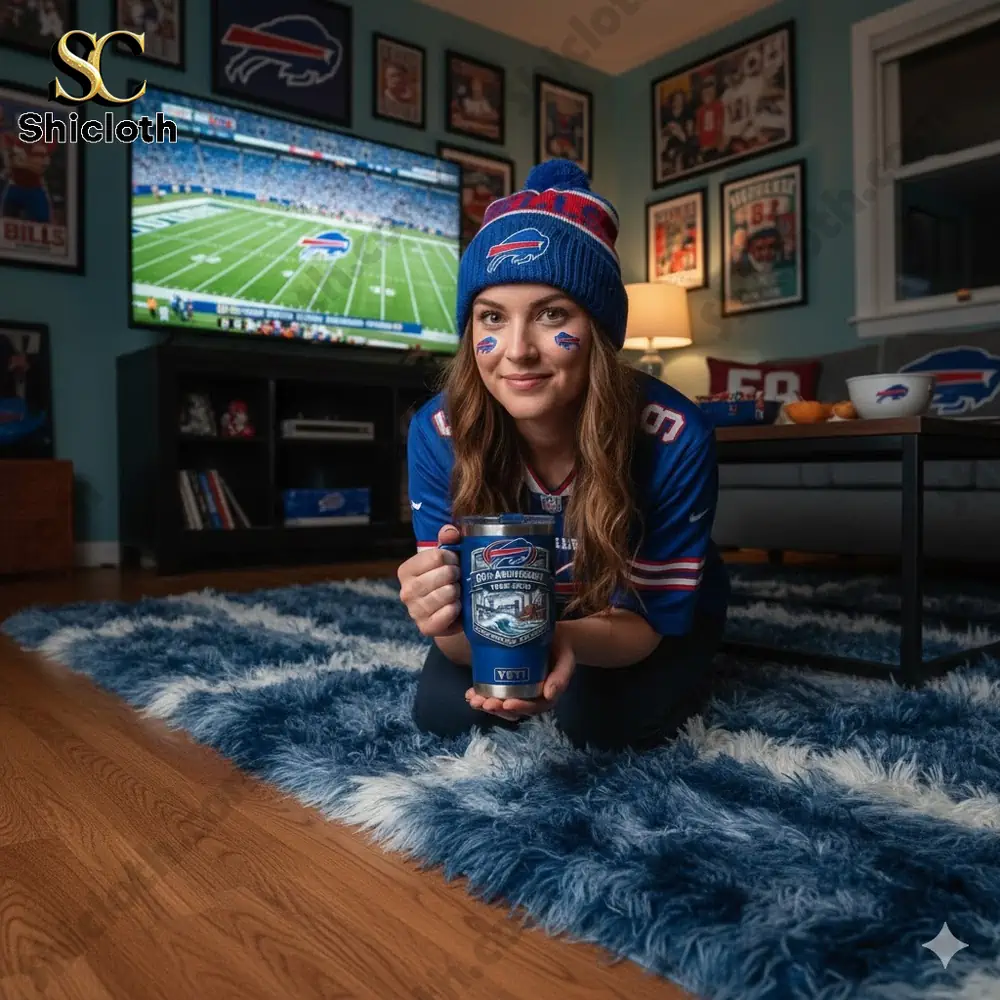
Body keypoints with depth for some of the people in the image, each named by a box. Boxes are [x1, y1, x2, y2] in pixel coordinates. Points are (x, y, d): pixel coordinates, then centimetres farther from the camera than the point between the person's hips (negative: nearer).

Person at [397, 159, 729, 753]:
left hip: (655, 623, -1)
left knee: (597, 715, -27)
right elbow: (467, 629, -23)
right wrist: (449, 623, -50)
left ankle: (685, 680, 10)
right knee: (441, 709, -18)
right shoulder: (438, 433, -28)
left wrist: (568, 640, -50)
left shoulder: (675, 438, -34)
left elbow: (649, 615, -26)